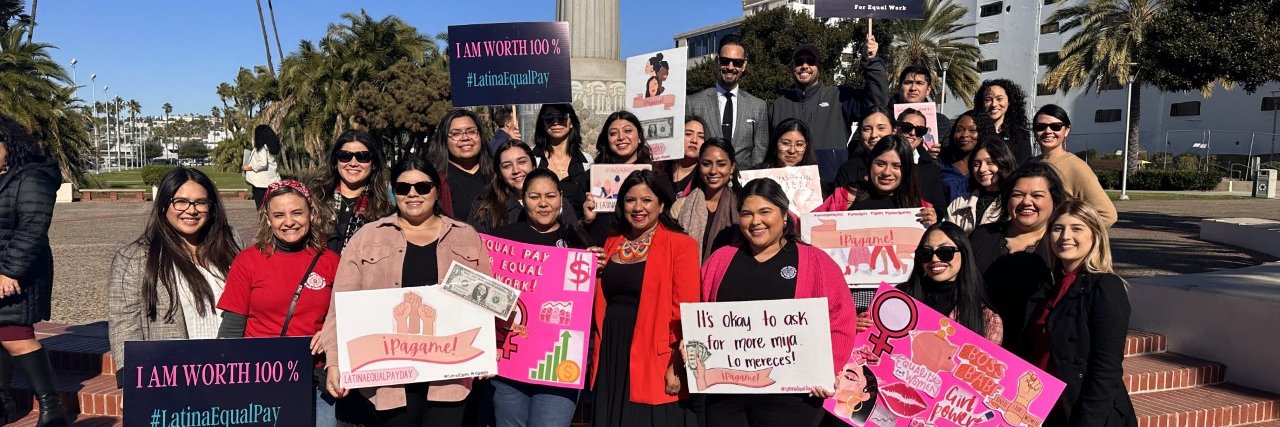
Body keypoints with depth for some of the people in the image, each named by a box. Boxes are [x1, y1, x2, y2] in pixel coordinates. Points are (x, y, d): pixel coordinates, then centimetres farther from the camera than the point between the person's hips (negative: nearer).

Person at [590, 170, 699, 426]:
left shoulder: (680, 245, -7)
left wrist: (676, 367, -17)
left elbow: (686, 312, -12)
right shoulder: (612, 244, 11)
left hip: (655, 359, -5)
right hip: (612, 356, 6)